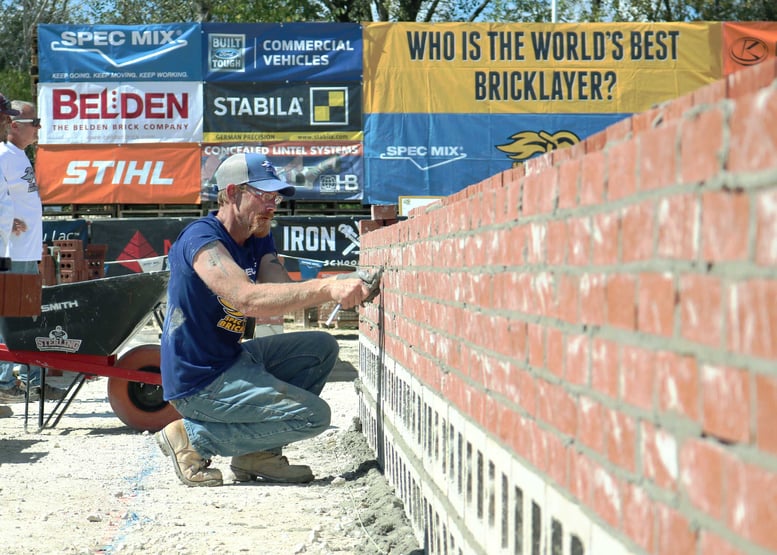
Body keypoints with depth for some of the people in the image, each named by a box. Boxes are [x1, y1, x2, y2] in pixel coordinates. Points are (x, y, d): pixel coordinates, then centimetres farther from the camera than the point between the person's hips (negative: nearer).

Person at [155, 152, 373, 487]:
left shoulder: (259, 240, 11)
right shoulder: (201, 240, -19)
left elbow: (284, 294, -5)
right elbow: (248, 299, -35)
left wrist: (342, 290, -23)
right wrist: (327, 289, -41)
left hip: (231, 360, 10)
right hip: (199, 382, -10)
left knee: (321, 348, 10)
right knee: (313, 415, -14)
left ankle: (259, 453, 7)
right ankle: (193, 437, -6)